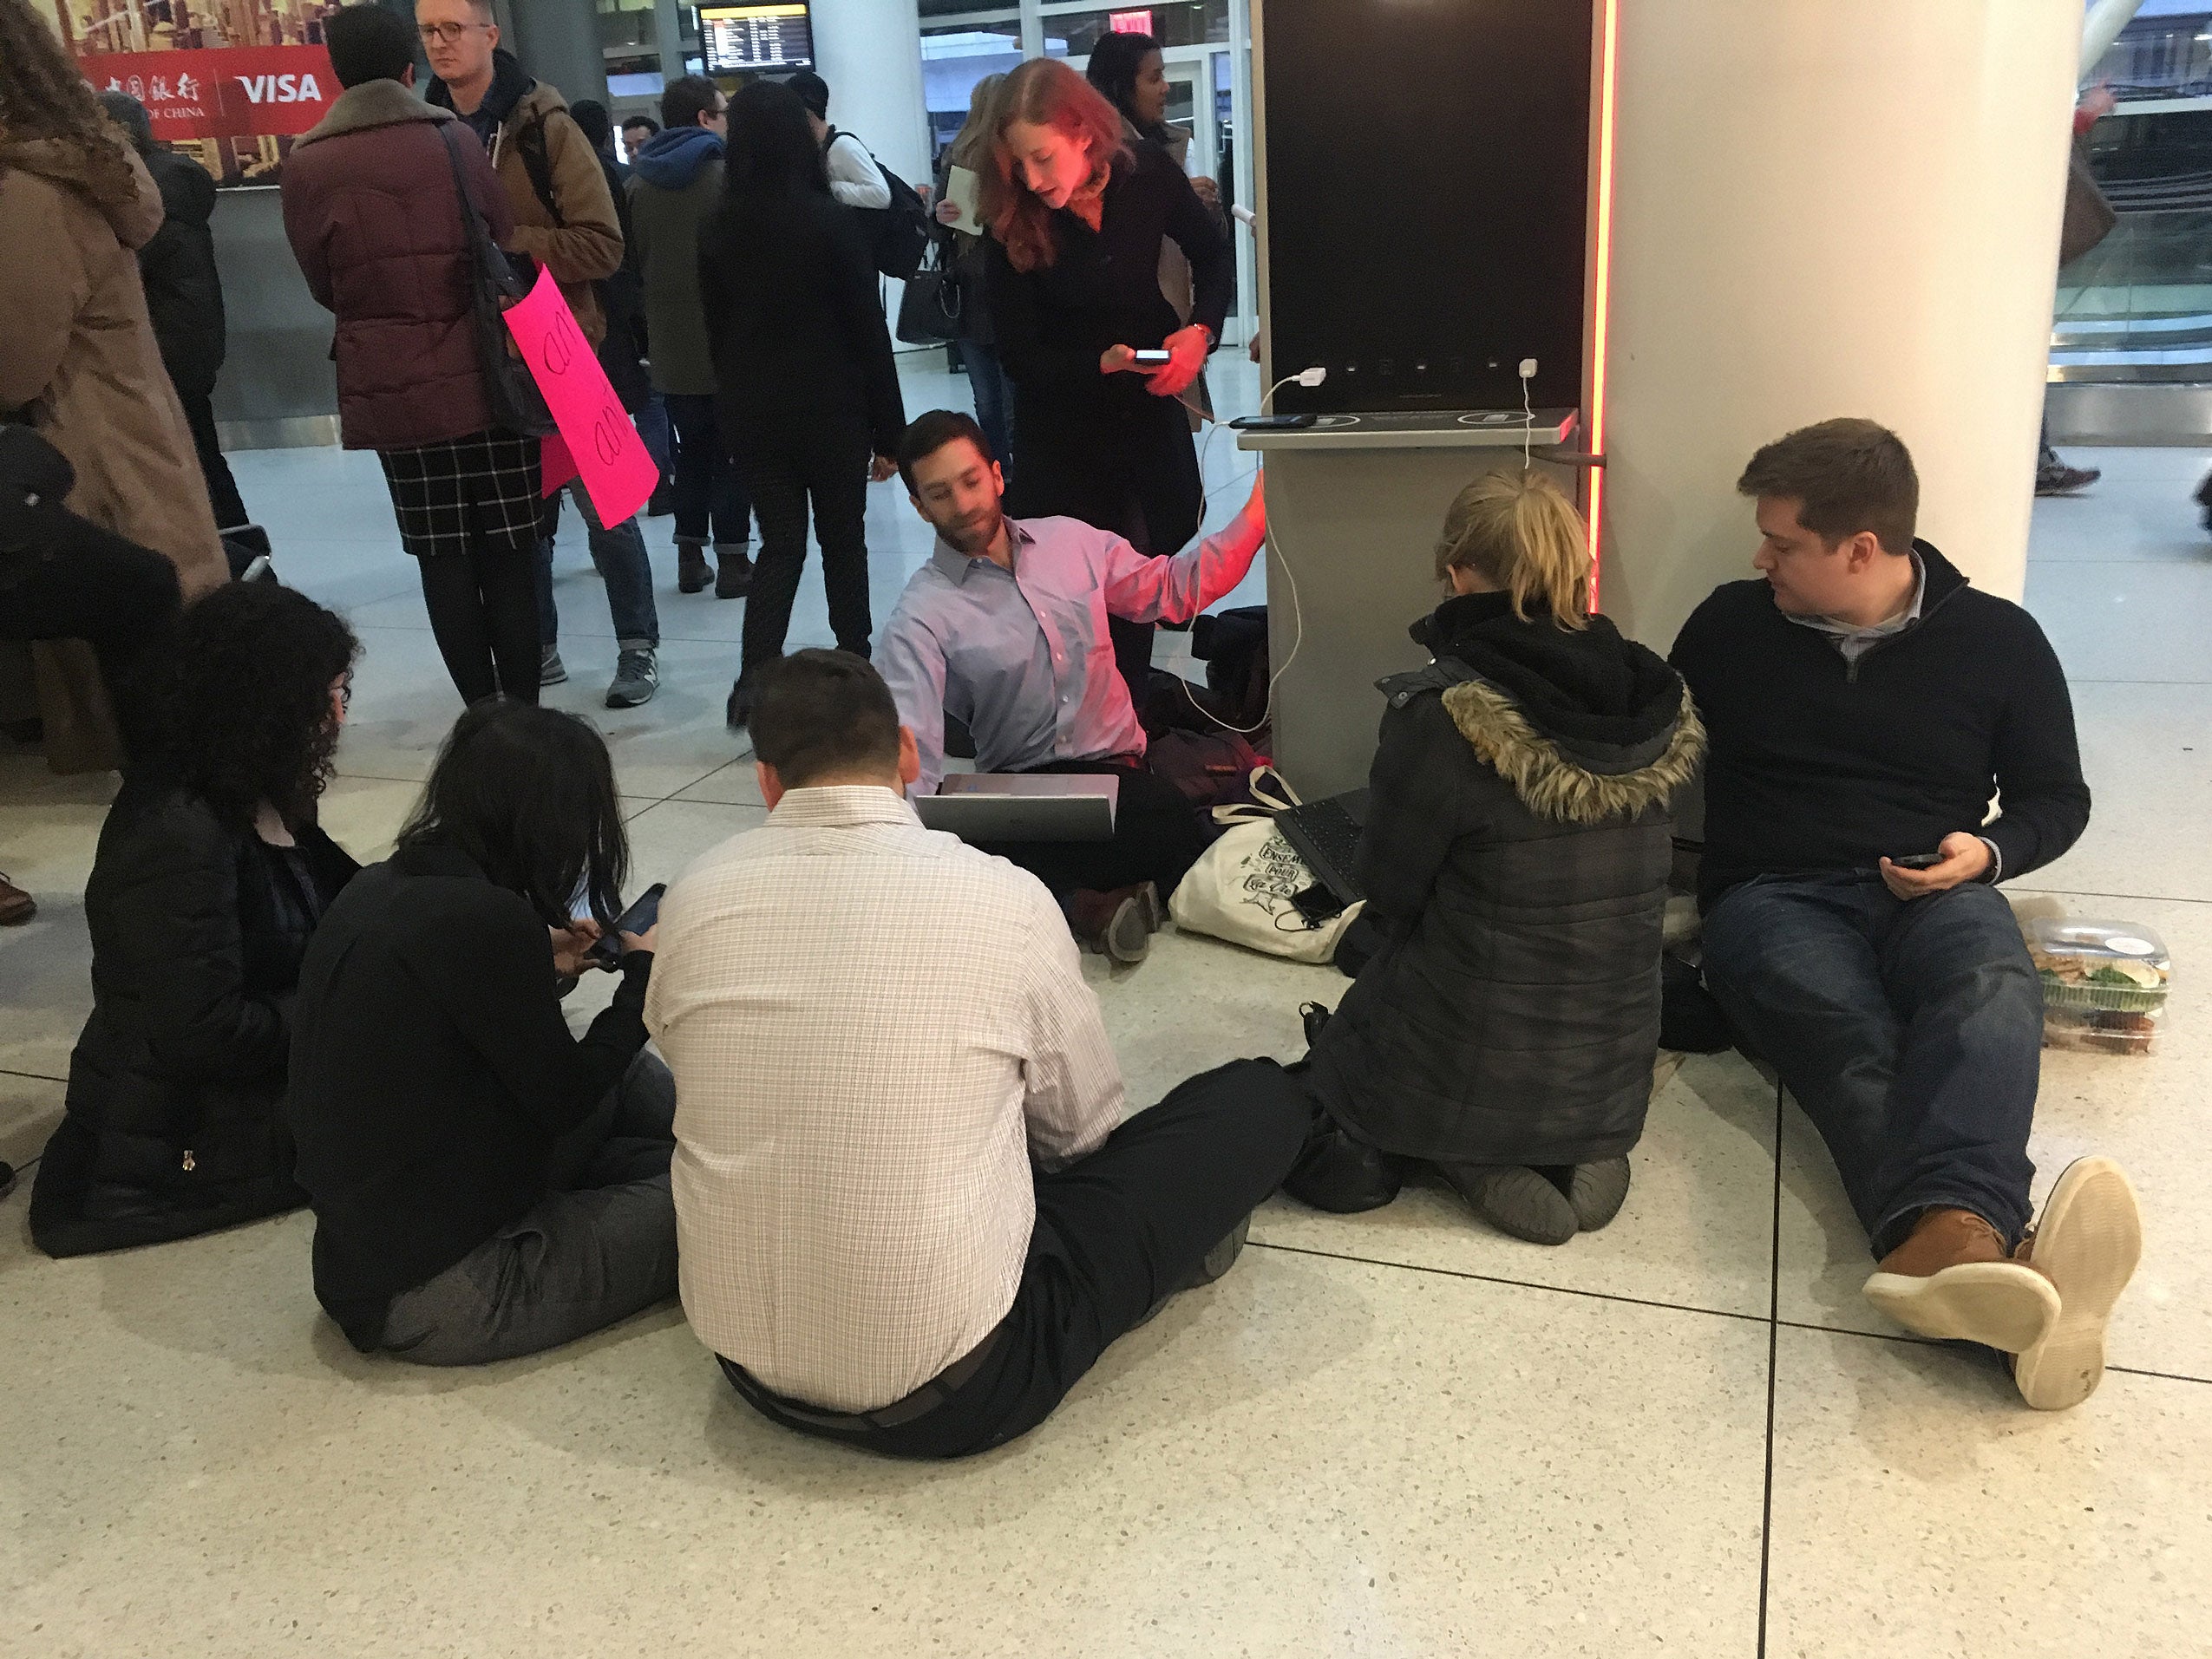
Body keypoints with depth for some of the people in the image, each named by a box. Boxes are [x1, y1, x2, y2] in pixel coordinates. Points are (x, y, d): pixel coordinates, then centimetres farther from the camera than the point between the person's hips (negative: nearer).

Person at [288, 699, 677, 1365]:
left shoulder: (378, 890, 0)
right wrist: (643, 974, -1)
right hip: (439, 1296, -9)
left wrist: (542, 968, 10)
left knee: (620, 1072, 15)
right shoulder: (483, 917, -25)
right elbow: (567, 1100, -13)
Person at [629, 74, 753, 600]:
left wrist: (654, 321, 17)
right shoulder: (727, 175, -10)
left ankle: (690, 559, 17)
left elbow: (634, 258, 10)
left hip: (670, 344, 5)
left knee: (693, 451, 15)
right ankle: (733, 561, 2)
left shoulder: (639, 181, 6)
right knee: (734, 454, 2)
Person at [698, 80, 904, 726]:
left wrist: (734, 403, 15)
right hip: (831, 406, -3)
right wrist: (890, 429, -3)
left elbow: (716, 331, 6)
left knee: (780, 542, 8)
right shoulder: (831, 219, -10)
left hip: (750, 410, 3)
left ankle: (755, 677, -10)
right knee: (843, 539, 12)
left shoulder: (717, 229, -1)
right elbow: (868, 331, -9)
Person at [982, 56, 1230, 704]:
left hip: (1152, 403, 2)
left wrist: (1201, 331, -14)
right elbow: (1022, 358, -13)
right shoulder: (1013, 222, -17)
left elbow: (1213, 255, 4)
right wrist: (1104, 363, -28)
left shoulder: (1148, 175, -13)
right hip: (1066, 425, -2)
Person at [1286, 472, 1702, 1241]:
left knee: (1336, 1053, 26)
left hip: (1467, 1078, -4)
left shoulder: (1438, 717, -24)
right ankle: (1579, 1150, 9)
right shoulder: (1658, 708, -7)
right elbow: (1617, 889, 4)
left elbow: (1388, 897, -11)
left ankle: (1468, 1162, 0)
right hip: (1611, 1082, 5)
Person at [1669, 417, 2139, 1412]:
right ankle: (1982, 1254, -65)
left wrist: (1988, 851, -4)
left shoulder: (1997, 638, 9)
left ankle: (1941, 1242, -65)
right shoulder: (1731, 626, 11)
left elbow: (2057, 797, 16)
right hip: (1775, 894, 0)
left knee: (1991, 991, -38)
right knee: (1854, 1040, -36)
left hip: (1931, 894, 1)